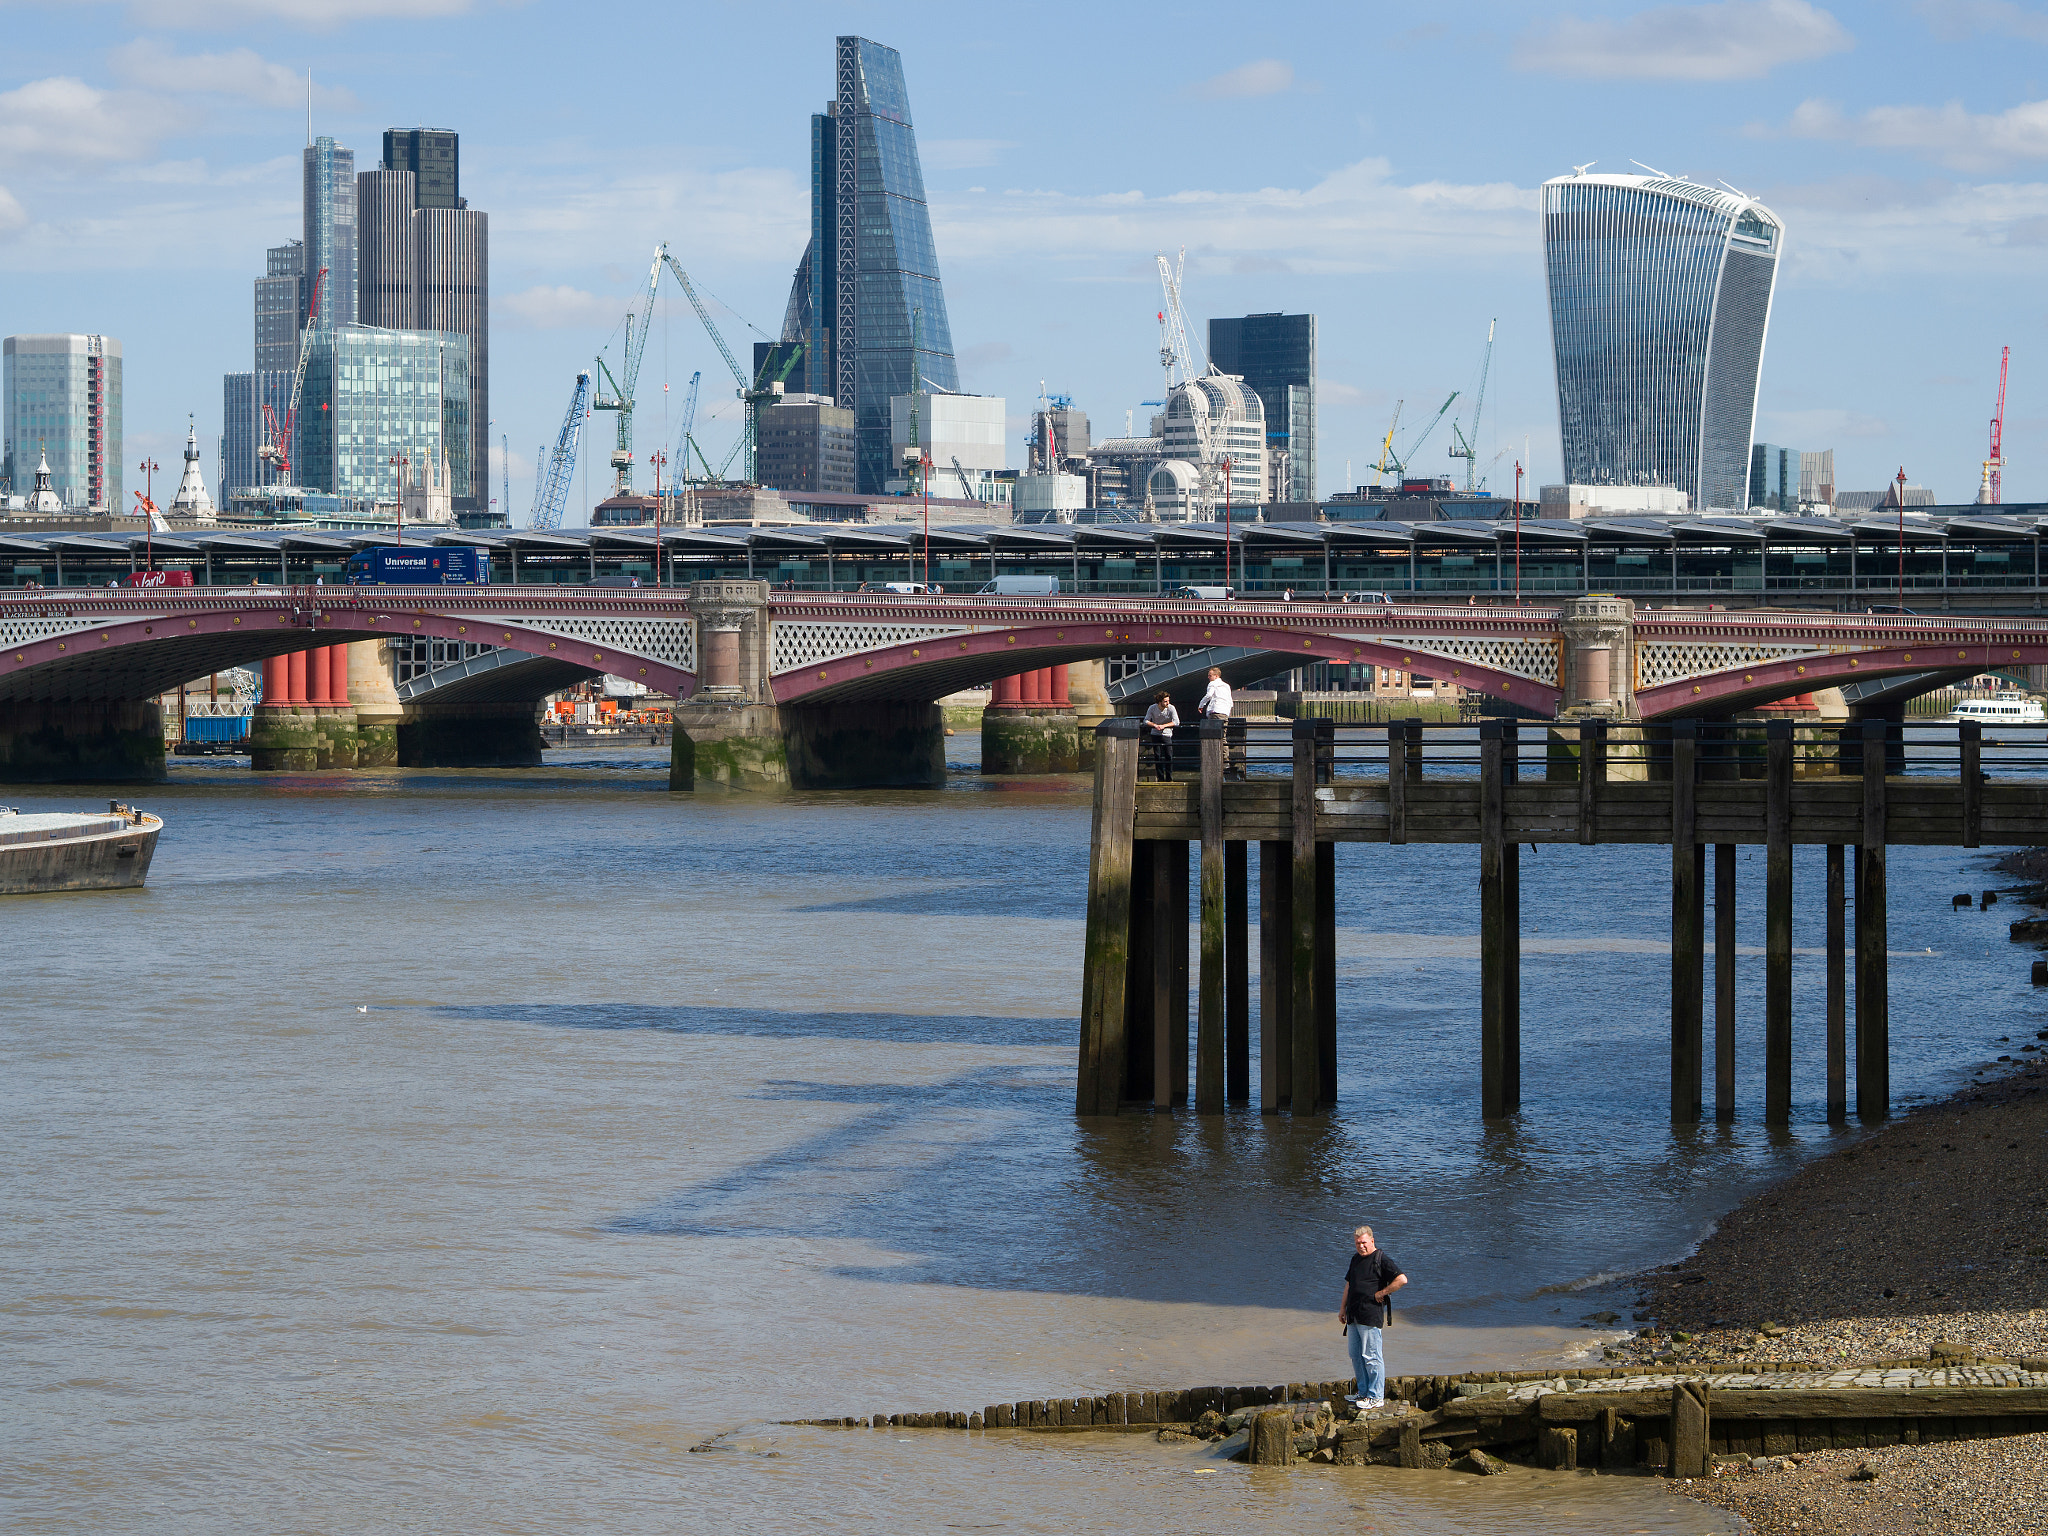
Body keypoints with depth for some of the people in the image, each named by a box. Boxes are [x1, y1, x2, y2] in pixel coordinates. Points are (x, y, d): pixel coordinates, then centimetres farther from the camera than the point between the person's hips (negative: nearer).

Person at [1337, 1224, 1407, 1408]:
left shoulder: (1381, 1260, -9)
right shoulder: (1355, 1259, 17)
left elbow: (1402, 1279, -17)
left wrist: (1381, 1293, -12)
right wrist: (1343, 1308, 22)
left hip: (1371, 1315, -9)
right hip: (1353, 1316, 9)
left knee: (1371, 1356, -7)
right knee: (1356, 1355, 13)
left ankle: (1376, 1397, -4)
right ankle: (1363, 1391, 23)